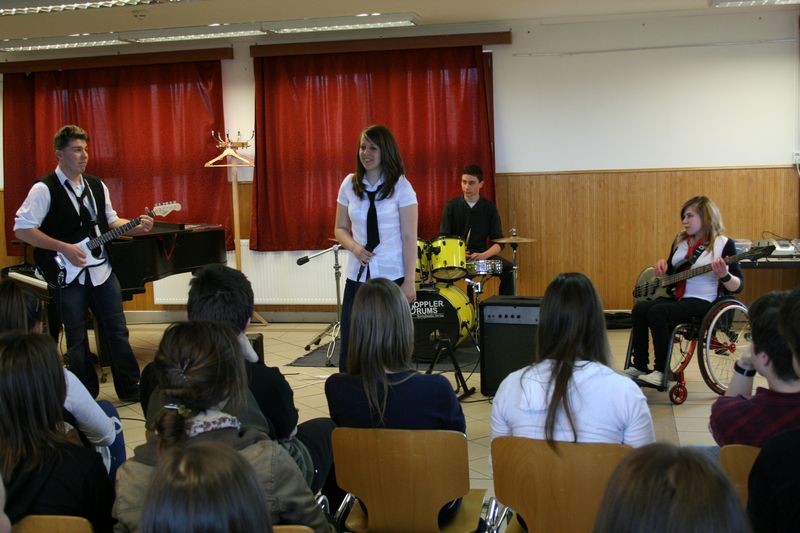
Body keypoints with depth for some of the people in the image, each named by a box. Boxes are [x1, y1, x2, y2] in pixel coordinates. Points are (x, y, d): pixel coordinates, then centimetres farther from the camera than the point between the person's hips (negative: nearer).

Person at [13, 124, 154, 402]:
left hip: (101, 271, 5)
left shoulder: (97, 186, 7)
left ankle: (130, 388, 21)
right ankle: (87, 396, 20)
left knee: (117, 332, 9)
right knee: (77, 339, 7)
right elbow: (22, 229, -15)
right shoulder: (44, 189, -12)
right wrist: (64, 248, -20)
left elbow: (110, 220, 17)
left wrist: (136, 226, -2)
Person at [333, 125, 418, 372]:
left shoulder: (401, 186, -5)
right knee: (348, 345, 2)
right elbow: (340, 228, 13)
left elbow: (409, 237, -5)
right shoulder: (349, 184, 5)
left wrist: (409, 281, -8)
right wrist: (353, 246, -9)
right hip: (357, 277, 3)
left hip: (392, 277, -3)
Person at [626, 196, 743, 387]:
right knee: (640, 308, -20)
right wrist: (662, 266, 2)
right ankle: (639, 366, -10)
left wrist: (724, 275, -28)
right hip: (677, 297, 7)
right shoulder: (680, 240, 13)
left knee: (657, 312, -30)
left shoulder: (723, 244, -5)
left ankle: (661, 371, -19)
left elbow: (738, 286, -7)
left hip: (703, 301, -7)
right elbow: (670, 273, 25)